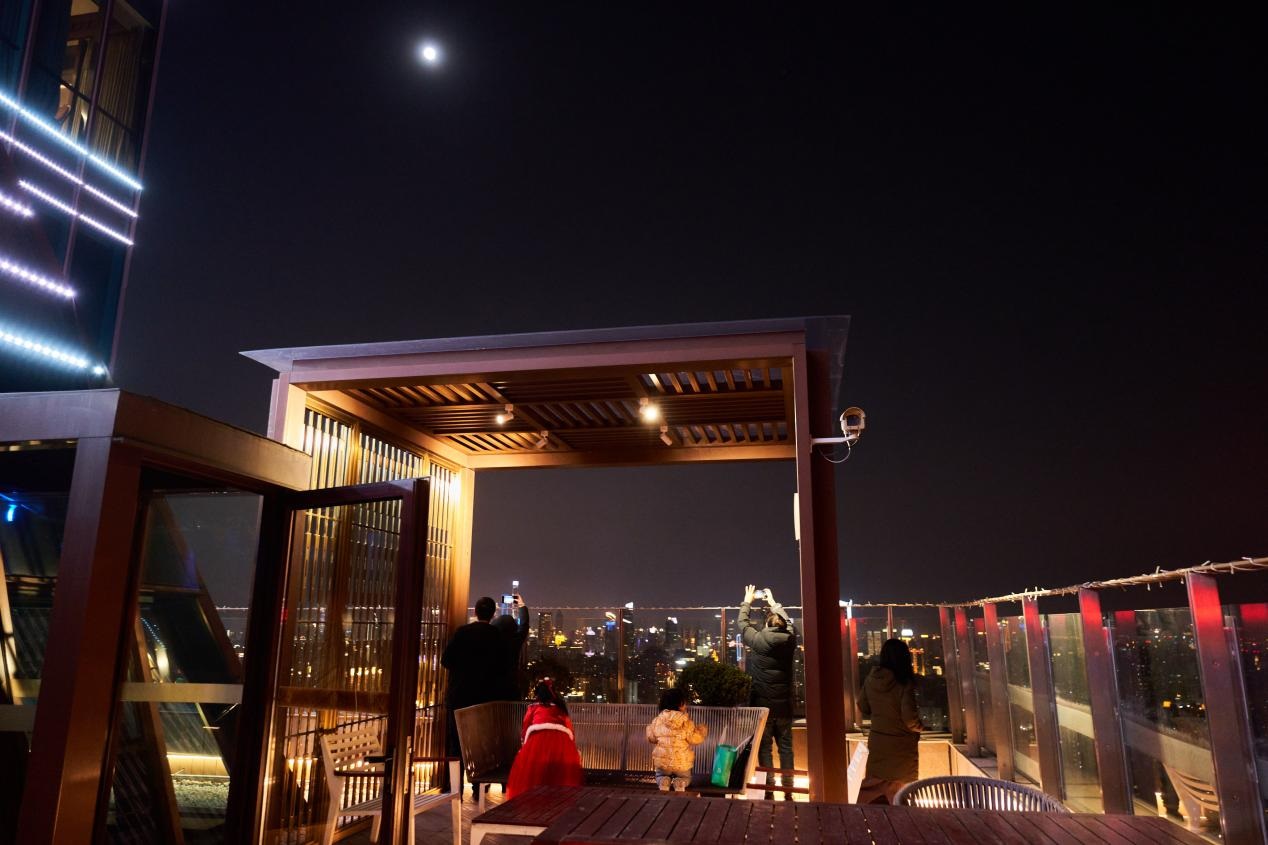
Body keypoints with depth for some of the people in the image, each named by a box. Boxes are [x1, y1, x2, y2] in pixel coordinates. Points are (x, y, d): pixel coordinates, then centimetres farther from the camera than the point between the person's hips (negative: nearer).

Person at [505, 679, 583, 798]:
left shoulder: (533, 707, 23)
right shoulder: (561, 709, 29)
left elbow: (524, 729, 25)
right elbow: (569, 729, 27)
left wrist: (523, 747, 40)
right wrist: (574, 751, 37)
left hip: (538, 740, -2)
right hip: (562, 741, 2)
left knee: (529, 778, 7)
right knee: (563, 784, 9)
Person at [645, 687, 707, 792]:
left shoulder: (657, 720, -6)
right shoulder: (685, 720, -14)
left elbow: (651, 738, 4)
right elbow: (694, 738, -12)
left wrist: (649, 728, 25)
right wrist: (702, 730, 7)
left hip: (662, 760, 1)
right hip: (682, 762, -1)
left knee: (661, 775, 31)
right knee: (685, 777, 28)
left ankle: (663, 781, -5)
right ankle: (680, 782, -6)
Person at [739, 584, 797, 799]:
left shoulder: (758, 641, -13)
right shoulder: (789, 640, -5)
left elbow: (743, 624, 5)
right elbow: (787, 622, 17)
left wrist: (747, 602, 19)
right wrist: (773, 602, 30)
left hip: (762, 705, -3)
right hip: (784, 706, 3)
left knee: (764, 748, 6)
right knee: (786, 747, 11)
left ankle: (769, 792, 7)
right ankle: (788, 792, 14)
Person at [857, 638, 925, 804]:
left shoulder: (871, 679, -5)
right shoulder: (905, 683, -20)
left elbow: (863, 707, 7)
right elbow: (909, 717, -23)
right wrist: (920, 727, -3)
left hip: (876, 742, 4)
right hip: (901, 745, -4)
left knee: (872, 786, 17)